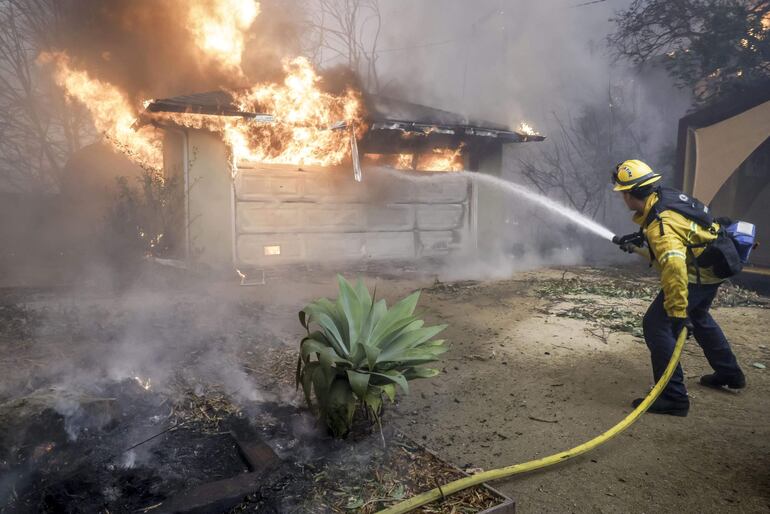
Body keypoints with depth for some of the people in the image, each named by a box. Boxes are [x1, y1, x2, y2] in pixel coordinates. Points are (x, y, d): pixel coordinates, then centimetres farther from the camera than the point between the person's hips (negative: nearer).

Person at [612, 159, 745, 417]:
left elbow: (674, 267, -43)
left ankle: (673, 398, -7)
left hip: (697, 275, -10)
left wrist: (677, 313, -42)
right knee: (698, 316, 31)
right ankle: (729, 373, 48)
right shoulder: (663, 198, -1)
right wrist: (637, 248, 24)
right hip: (711, 267, 10)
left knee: (656, 326, -12)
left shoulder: (661, 224, -32)